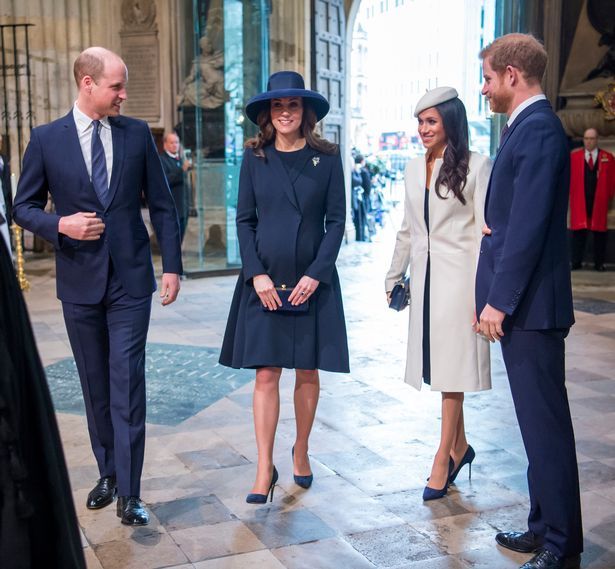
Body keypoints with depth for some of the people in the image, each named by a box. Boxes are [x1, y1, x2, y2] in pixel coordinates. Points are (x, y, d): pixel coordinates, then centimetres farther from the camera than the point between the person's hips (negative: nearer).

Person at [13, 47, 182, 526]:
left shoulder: (137, 134, 2)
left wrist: (172, 265, 1)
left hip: (131, 279, -1)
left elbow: (162, 204, 5)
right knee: (95, 385, 12)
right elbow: (24, 206, 5)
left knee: (128, 384, -4)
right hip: (79, 280, 1)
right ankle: (108, 473, 29)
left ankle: (129, 493, 1)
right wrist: (61, 225, -15)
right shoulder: (46, 139, 0)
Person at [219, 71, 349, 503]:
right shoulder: (255, 157, 4)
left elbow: (337, 220, 0)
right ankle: (265, 469, 4)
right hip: (265, 281, 0)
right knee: (266, 374, -1)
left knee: (308, 371, 9)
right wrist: (257, 274, -8)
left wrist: (315, 274, -10)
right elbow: (244, 220, 3)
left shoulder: (327, 158, 2)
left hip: (312, 282, 0)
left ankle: (301, 451, 28)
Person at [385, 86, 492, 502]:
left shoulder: (476, 166, -6)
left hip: (457, 276, -6)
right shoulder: (415, 169, 13)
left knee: (453, 365, -2)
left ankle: (444, 459, 6)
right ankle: (459, 445, 24)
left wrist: (480, 290, -14)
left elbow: (485, 230, -9)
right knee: (437, 365, 10)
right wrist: (394, 276, 19)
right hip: (424, 277, 6)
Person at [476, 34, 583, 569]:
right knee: (537, 419, 16)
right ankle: (544, 525, 28)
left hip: (529, 304, -10)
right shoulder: (528, 126, 15)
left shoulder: (538, 129, -15)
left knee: (545, 421, -2)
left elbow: (528, 225, -21)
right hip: (519, 303, 10)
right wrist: (496, 296, 14)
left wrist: (499, 300, -18)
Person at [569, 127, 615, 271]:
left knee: (599, 232, 4)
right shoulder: (574, 156, 5)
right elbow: (569, 176, 5)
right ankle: (576, 262, 3)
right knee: (579, 231, -1)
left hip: (599, 202, 1)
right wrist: (572, 193, -3)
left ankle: (599, 263, 10)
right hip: (579, 201, -1)